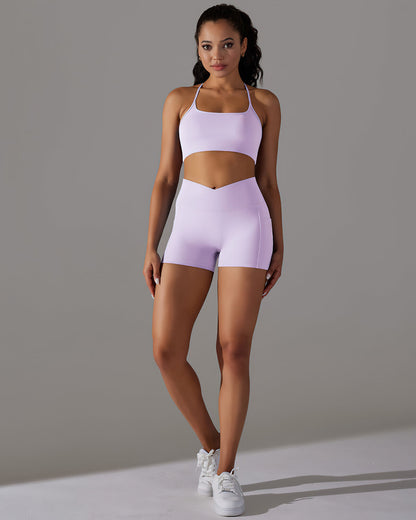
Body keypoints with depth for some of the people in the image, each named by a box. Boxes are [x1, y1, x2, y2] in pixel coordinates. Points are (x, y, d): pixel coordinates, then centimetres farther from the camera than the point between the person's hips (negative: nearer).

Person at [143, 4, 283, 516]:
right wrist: (151, 247, 3)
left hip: (247, 223, -1)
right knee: (167, 352, -9)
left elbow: (268, 180, 12)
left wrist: (278, 247, 6)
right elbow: (165, 179, 10)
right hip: (191, 226, 2)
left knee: (234, 352, -5)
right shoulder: (180, 101, 13)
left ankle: (226, 472, 10)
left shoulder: (264, 103, 11)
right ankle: (210, 444, 17)